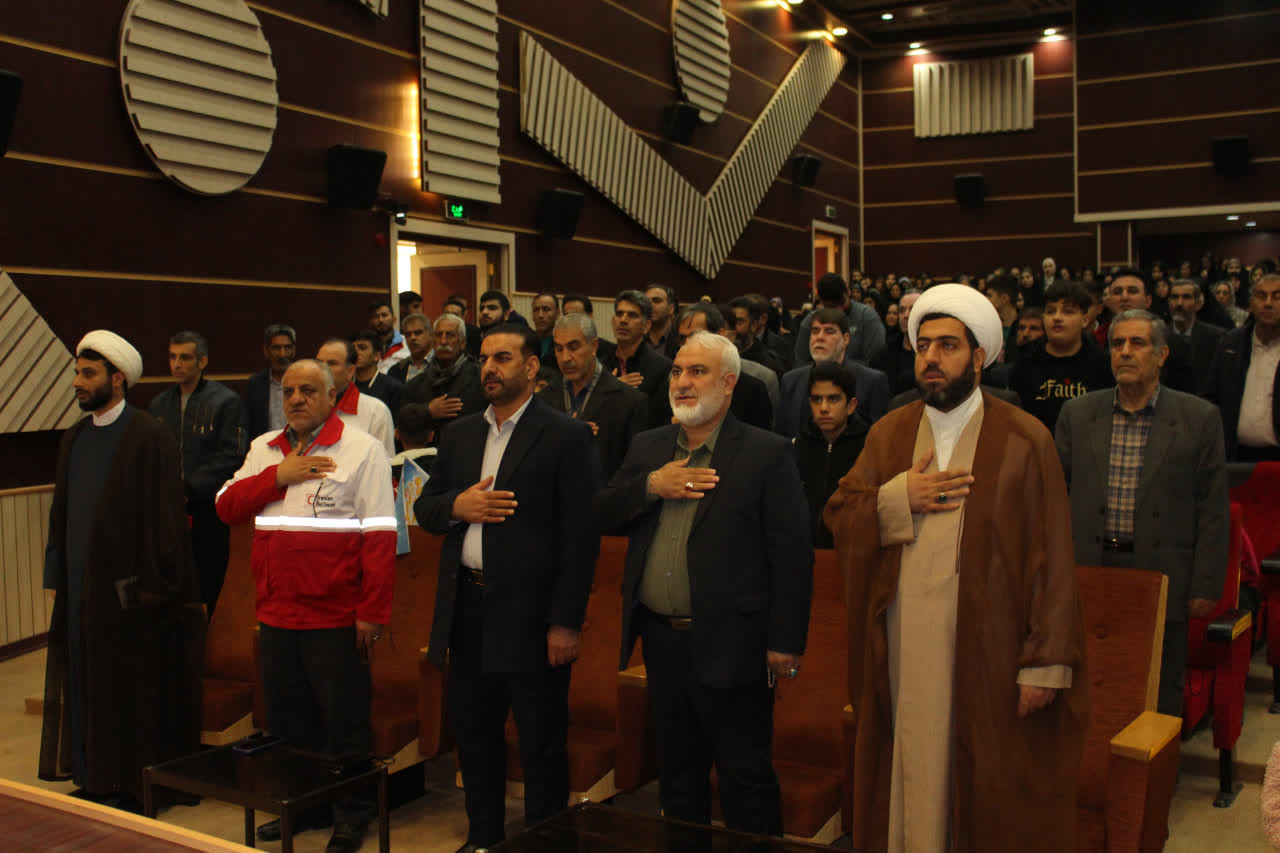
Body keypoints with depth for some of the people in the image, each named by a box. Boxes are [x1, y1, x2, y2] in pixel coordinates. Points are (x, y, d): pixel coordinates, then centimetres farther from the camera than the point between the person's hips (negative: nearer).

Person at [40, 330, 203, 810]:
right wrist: (56, 578, 12)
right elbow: (61, 513, 15)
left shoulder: (150, 438, -13)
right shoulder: (74, 438, 10)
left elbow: (165, 518, -15)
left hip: (129, 589, -7)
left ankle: (137, 786, 16)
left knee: (135, 691, 4)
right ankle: (95, 778, 25)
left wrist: (152, 587, -16)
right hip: (80, 588, 7)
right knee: (86, 687, 13)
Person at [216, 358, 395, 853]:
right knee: (287, 720, 17)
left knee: (344, 724, 4)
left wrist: (373, 612, -16)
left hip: (335, 618, -6)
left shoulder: (362, 450, -7)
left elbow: (379, 534, -12)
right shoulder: (263, 450, 12)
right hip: (276, 615, 6)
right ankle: (302, 806, 33)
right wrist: (277, 476, -10)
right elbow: (227, 508, 5)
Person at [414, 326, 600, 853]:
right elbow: (425, 509, 14)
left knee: (542, 745, 6)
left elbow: (580, 534, -12)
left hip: (531, 614, -6)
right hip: (467, 610, 6)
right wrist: (457, 505, -10)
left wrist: (565, 622, -16)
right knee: (473, 733, 18)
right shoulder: (460, 434, 12)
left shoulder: (566, 437, -8)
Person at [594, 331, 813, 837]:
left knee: (746, 780, 5)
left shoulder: (767, 454, -8)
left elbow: (792, 555, -11)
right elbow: (601, 518, 6)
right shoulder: (647, 448, 10)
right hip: (663, 641, 6)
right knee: (676, 771, 19)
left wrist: (785, 643, -13)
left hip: (730, 644, -5)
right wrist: (650, 487, -11)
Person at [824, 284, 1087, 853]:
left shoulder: (1025, 441, -5)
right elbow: (838, 515, 7)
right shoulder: (888, 434, 8)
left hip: (986, 650, -3)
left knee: (985, 788, 7)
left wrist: (1045, 663, -12)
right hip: (903, 650, 3)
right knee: (912, 772, 12)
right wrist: (898, 499, -11)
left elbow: (1049, 558, -8)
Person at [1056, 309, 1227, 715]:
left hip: (1162, 580, -2)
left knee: (1161, 697, 8)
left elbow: (1213, 510, -1)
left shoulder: (1200, 418, -1)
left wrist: (1206, 588, -4)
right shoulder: (1077, 414, 5)